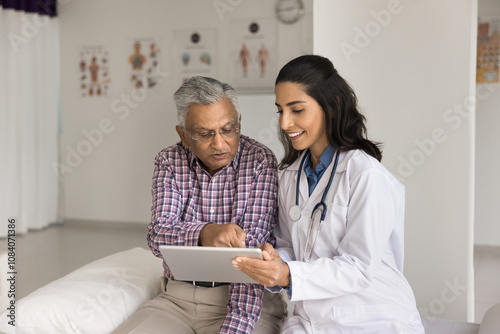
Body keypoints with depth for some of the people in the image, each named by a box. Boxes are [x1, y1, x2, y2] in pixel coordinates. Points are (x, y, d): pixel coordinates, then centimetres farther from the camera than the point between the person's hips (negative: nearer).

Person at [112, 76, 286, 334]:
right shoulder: (169, 162, 2)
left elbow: (253, 250, -16)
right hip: (176, 297, 3)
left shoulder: (260, 162, -8)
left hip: (242, 297, -2)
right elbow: (158, 236, -9)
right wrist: (204, 234, -31)